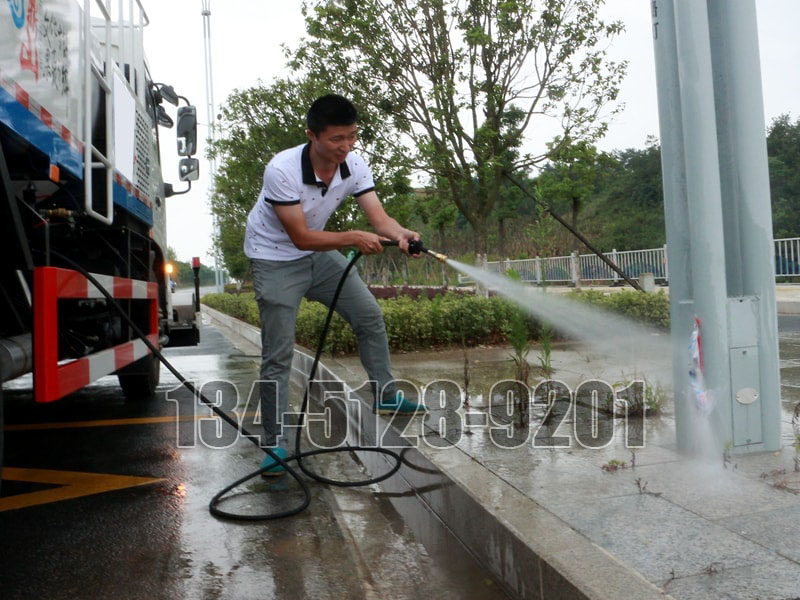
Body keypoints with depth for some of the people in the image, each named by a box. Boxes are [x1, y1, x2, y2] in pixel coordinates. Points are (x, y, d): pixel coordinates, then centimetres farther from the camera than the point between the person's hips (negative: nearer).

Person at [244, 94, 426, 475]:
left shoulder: (354, 166, -13)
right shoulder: (282, 170, -29)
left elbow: (379, 218, -20)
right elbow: (300, 236, -29)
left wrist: (401, 235, -42)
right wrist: (354, 238, -38)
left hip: (319, 253, 6)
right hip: (276, 260, -6)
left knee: (369, 316, 5)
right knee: (278, 355, -7)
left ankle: (385, 397, 22)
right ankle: (277, 443, 5)